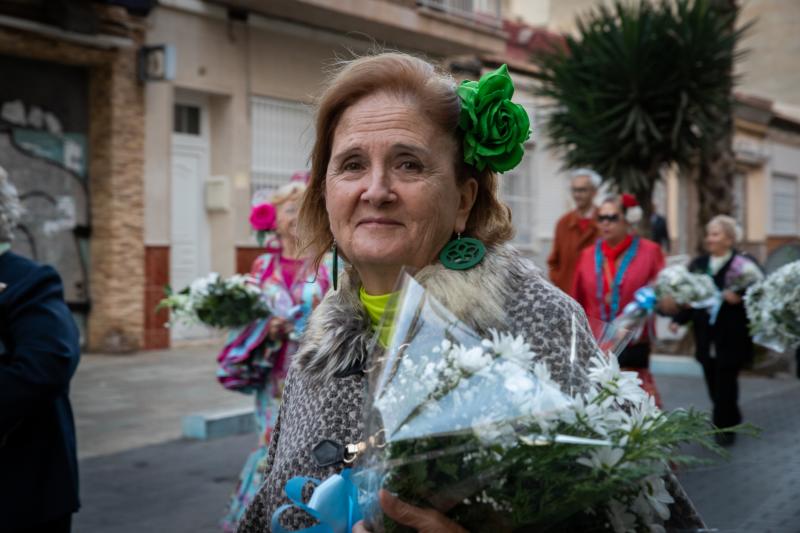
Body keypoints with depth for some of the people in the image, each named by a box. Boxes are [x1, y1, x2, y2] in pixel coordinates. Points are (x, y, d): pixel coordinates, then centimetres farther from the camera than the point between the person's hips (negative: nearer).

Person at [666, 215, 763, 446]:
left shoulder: (744, 264, -6)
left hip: (731, 339, -5)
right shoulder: (698, 264, 9)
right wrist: (678, 319, 1)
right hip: (706, 338, 5)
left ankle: (724, 427, 12)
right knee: (714, 384, 10)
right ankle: (732, 421, 29)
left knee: (725, 384, -3)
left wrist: (740, 296, -27)